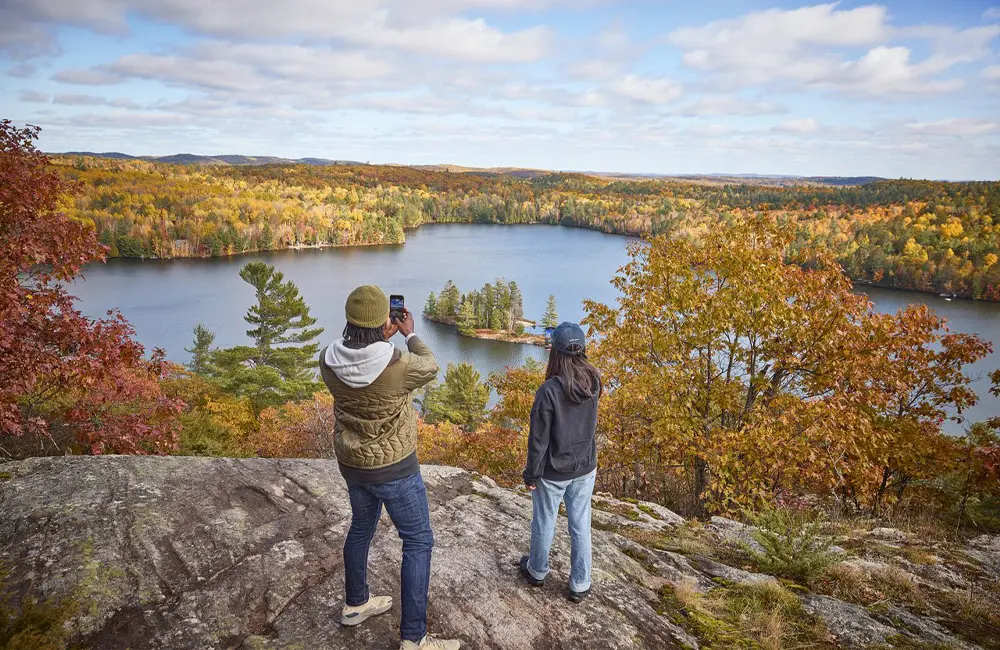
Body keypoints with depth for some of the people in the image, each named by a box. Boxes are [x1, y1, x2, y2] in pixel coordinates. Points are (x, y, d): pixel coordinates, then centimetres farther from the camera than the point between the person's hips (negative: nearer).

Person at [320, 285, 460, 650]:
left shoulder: (329, 360, -15)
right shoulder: (399, 366, -30)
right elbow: (430, 369, -6)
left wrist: (381, 339, 10)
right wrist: (410, 335, 7)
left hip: (352, 462, 6)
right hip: (393, 468, -6)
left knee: (362, 527, 28)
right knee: (419, 541, 8)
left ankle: (355, 604, 47)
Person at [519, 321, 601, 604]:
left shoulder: (549, 390, -27)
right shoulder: (594, 382, -12)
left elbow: (539, 439, -19)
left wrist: (532, 474, -5)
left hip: (553, 473, -4)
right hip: (585, 468, 4)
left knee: (544, 523, 18)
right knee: (581, 525, 17)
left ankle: (537, 571, 41)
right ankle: (580, 585, 29)